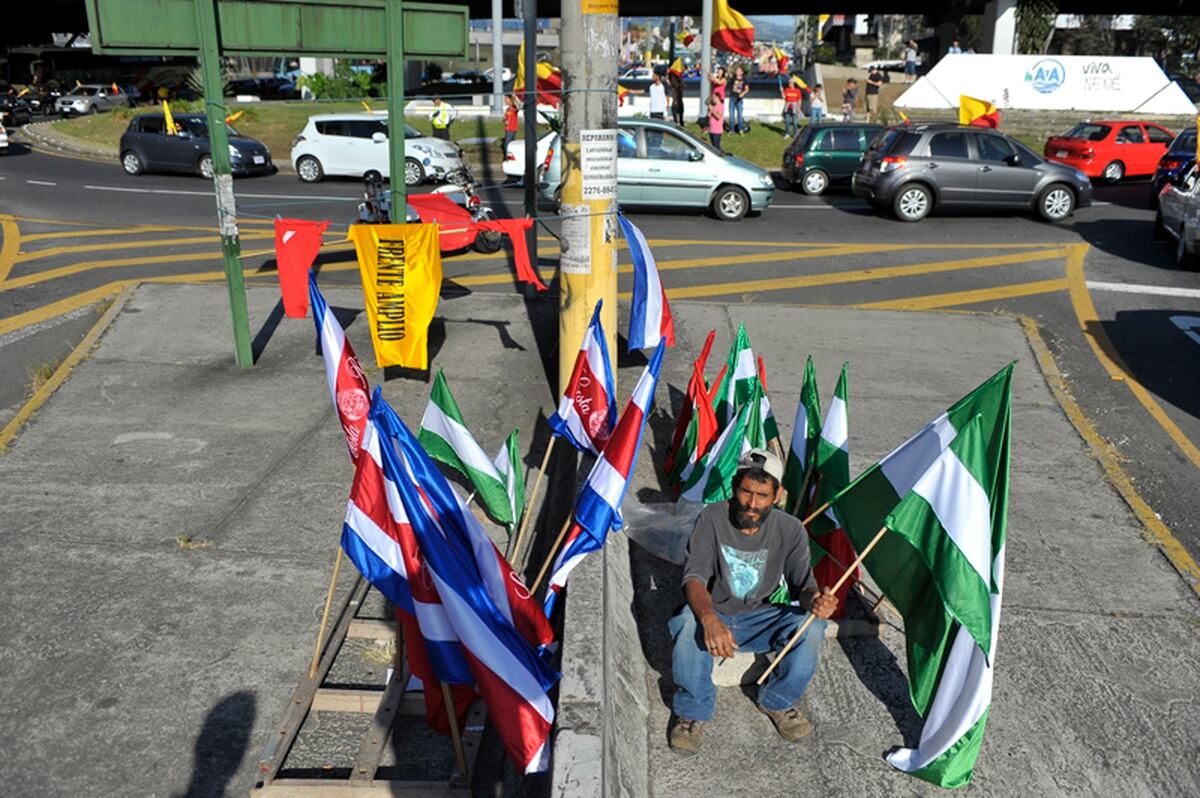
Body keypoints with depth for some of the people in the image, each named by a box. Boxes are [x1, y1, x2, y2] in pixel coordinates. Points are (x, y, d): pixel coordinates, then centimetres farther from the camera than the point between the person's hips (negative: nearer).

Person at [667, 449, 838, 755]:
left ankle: (777, 701, 2)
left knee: (811, 626, -25)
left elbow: (802, 584, -13)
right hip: (713, 616, -2)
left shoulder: (790, 530, -11)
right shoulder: (712, 519, -18)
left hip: (759, 620, 2)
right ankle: (694, 711, -11)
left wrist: (815, 599, -40)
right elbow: (694, 578, -27)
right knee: (690, 622, -36)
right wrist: (709, 619, -49)